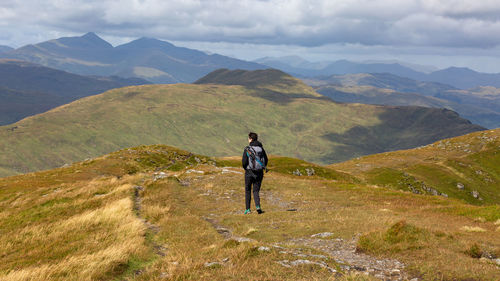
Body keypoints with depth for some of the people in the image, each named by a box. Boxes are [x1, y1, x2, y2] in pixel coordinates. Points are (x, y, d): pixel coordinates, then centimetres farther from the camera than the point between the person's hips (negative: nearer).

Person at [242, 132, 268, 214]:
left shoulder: (247, 149, -9)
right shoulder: (261, 148, 2)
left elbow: (244, 162, -12)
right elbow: (266, 160, 5)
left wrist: (246, 168, 7)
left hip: (249, 172, -3)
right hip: (259, 173, 3)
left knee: (248, 191, 13)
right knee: (256, 191, 9)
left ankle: (247, 209, 14)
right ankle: (258, 206, -14)